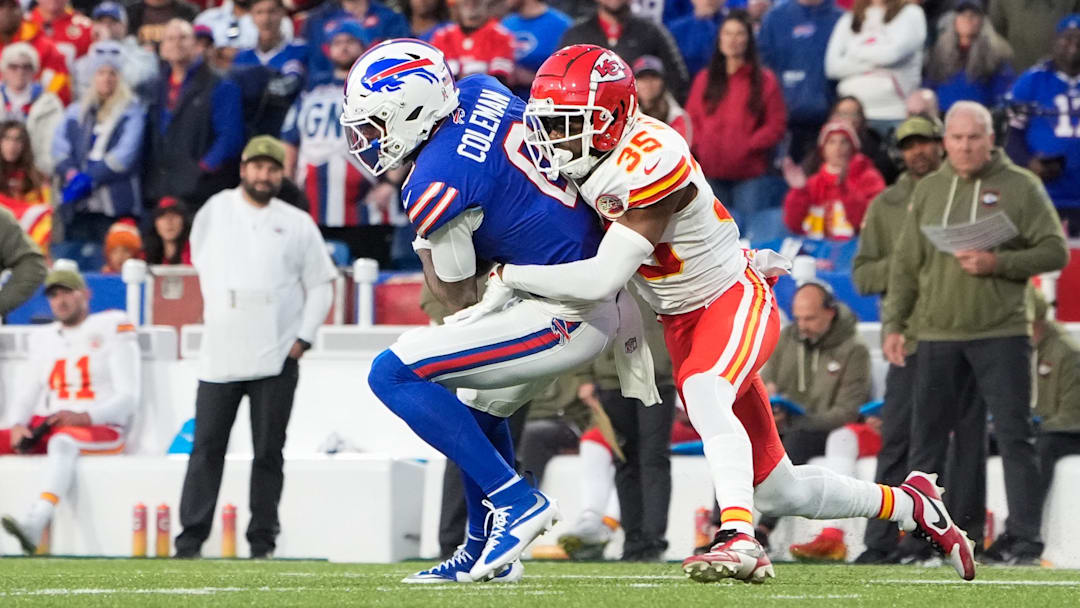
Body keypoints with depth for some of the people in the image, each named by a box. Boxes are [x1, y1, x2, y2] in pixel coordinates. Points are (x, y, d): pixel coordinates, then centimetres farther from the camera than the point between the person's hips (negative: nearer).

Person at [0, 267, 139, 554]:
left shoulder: (112, 328, 1)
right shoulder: (44, 339, 19)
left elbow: (128, 399, -6)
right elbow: (27, 394, 12)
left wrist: (83, 418, -21)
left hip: (102, 430, -7)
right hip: (47, 428, 7)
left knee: (63, 441, -38)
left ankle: (34, 524, -59)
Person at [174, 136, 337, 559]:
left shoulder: (297, 225, 6)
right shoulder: (215, 211, 7)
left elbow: (321, 285, 9)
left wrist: (304, 338, -1)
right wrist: (218, 311, 13)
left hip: (276, 358, 0)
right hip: (220, 354, 0)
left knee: (269, 452, 1)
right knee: (207, 448, -3)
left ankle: (262, 541, 5)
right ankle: (191, 538, -3)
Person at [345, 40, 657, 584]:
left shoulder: (434, 187, -21)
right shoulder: (480, 91, 1)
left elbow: (457, 297, -7)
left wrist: (427, 242, 9)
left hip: (567, 314, -10)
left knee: (393, 374, -12)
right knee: (479, 401, 30)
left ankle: (514, 500, -11)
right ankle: (485, 553, 38)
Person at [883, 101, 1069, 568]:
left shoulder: (1020, 187, -1)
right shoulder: (928, 190, 10)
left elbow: (1055, 251, -5)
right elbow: (906, 264, 12)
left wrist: (999, 263, -17)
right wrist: (893, 323, 5)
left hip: (1002, 332, -3)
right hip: (937, 335, 3)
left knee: (1014, 436, -4)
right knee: (927, 440, 6)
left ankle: (1023, 537, -1)